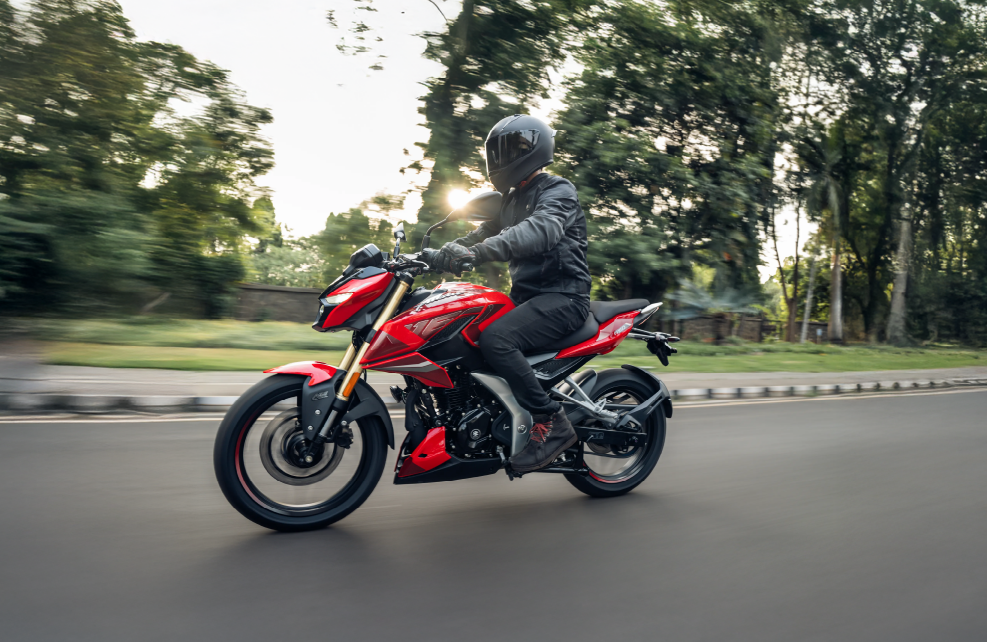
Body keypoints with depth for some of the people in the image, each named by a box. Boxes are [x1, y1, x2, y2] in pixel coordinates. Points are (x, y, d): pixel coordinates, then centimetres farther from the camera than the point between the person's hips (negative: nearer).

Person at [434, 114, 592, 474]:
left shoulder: (557, 191, -8)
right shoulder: (512, 200, 22)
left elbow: (540, 230, -29)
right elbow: (483, 234, 24)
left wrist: (478, 252, -42)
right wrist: (439, 254, 8)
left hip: (562, 298, -9)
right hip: (526, 296, 9)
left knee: (495, 339, -31)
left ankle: (552, 422, -22)